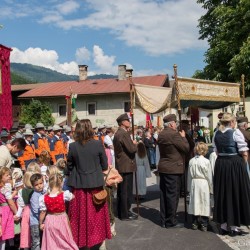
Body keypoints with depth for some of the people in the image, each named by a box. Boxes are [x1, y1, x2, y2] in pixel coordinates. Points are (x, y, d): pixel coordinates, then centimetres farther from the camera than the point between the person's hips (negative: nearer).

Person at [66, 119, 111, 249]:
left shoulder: (73, 146, -10)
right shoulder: (98, 144, -12)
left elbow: (69, 167, 1)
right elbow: (105, 166, -4)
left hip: (79, 186, 1)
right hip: (95, 185, 0)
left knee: (80, 215, 13)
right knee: (95, 214, 16)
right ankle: (96, 238, 29)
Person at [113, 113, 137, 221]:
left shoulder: (118, 133, 13)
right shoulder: (124, 134, -19)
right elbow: (132, 149, -22)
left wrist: (132, 143, 11)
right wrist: (135, 144, -3)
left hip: (120, 166, 10)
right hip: (126, 166, -10)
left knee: (121, 190, 16)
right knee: (126, 191, -2)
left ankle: (121, 211, 25)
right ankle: (125, 214, 6)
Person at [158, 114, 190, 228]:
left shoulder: (161, 134, 9)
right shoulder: (174, 134, -17)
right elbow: (186, 148, -13)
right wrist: (183, 137, 3)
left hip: (163, 168, 8)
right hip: (173, 169, -8)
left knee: (164, 194, 12)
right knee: (172, 195, 0)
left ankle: (164, 220, 20)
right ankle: (171, 222, 7)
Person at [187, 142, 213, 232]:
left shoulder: (191, 161, 0)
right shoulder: (206, 161, -11)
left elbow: (189, 175, 6)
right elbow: (209, 176, -5)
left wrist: (189, 187, 15)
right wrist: (211, 188, 6)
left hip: (194, 184, 4)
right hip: (204, 184, -3)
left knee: (195, 203, 9)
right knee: (204, 203, 4)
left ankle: (194, 223, 17)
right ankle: (203, 224, 9)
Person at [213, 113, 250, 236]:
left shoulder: (216, 134, 6)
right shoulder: (236, 132, -11)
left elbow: (217, 151, 7)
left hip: (220, 165, 5)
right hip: (235, 164, -5)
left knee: (222, 194, 13)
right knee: (235, 194, 6)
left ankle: (223, 225, 21)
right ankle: (233, 226, 11)